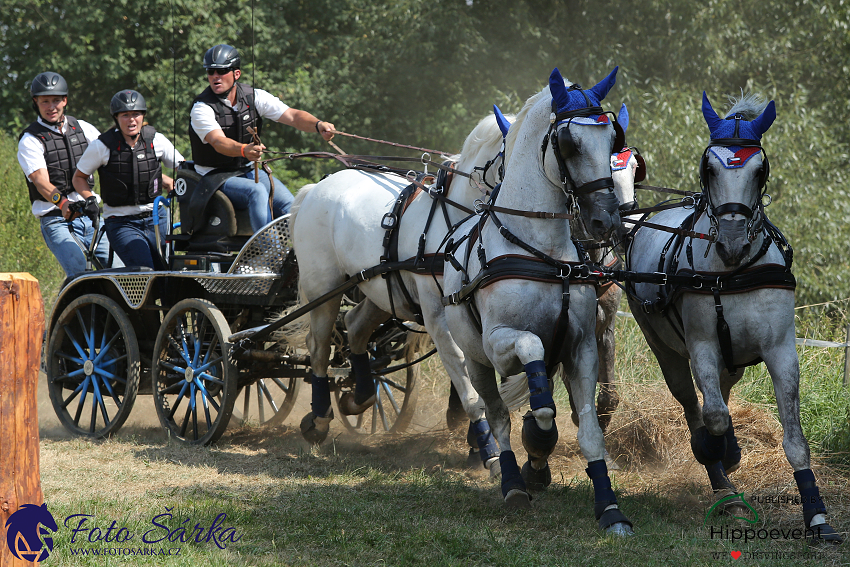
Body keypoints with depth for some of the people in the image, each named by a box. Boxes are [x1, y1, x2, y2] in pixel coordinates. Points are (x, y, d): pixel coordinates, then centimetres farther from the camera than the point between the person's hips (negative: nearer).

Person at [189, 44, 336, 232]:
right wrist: (244, 150, -52)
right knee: (257, 192, -32)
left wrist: (318, 125, -30)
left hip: (249, 171, 5)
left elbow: (292, 116, -9)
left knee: (288, 203, -19)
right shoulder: (202, 108, -13)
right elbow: (219, 142, -30)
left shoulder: (255, 97, 0)